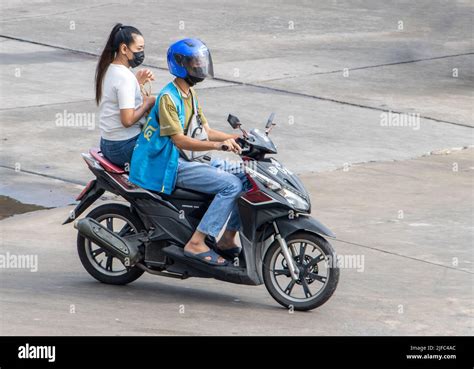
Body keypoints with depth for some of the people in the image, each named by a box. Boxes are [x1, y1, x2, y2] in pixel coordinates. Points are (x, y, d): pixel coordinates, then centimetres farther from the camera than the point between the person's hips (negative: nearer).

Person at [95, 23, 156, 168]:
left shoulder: (107, 70, 9)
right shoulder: (125, 77, -21)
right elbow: (127, 120, -25)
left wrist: (137, 82, 10)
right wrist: (148, 103, -11)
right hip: (124, 148, -10)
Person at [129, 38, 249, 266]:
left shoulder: (190, 93, 15)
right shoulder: (168, 97, -15)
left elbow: (205, 131, 17)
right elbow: (179, 140, -23)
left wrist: (235, 138, 2)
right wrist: (217, 145, -34)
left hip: (198, 160, 10)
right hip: (176, 166, -9)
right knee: (231, 185, -24)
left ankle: (227, 239, 1)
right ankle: (197, 243, -25)